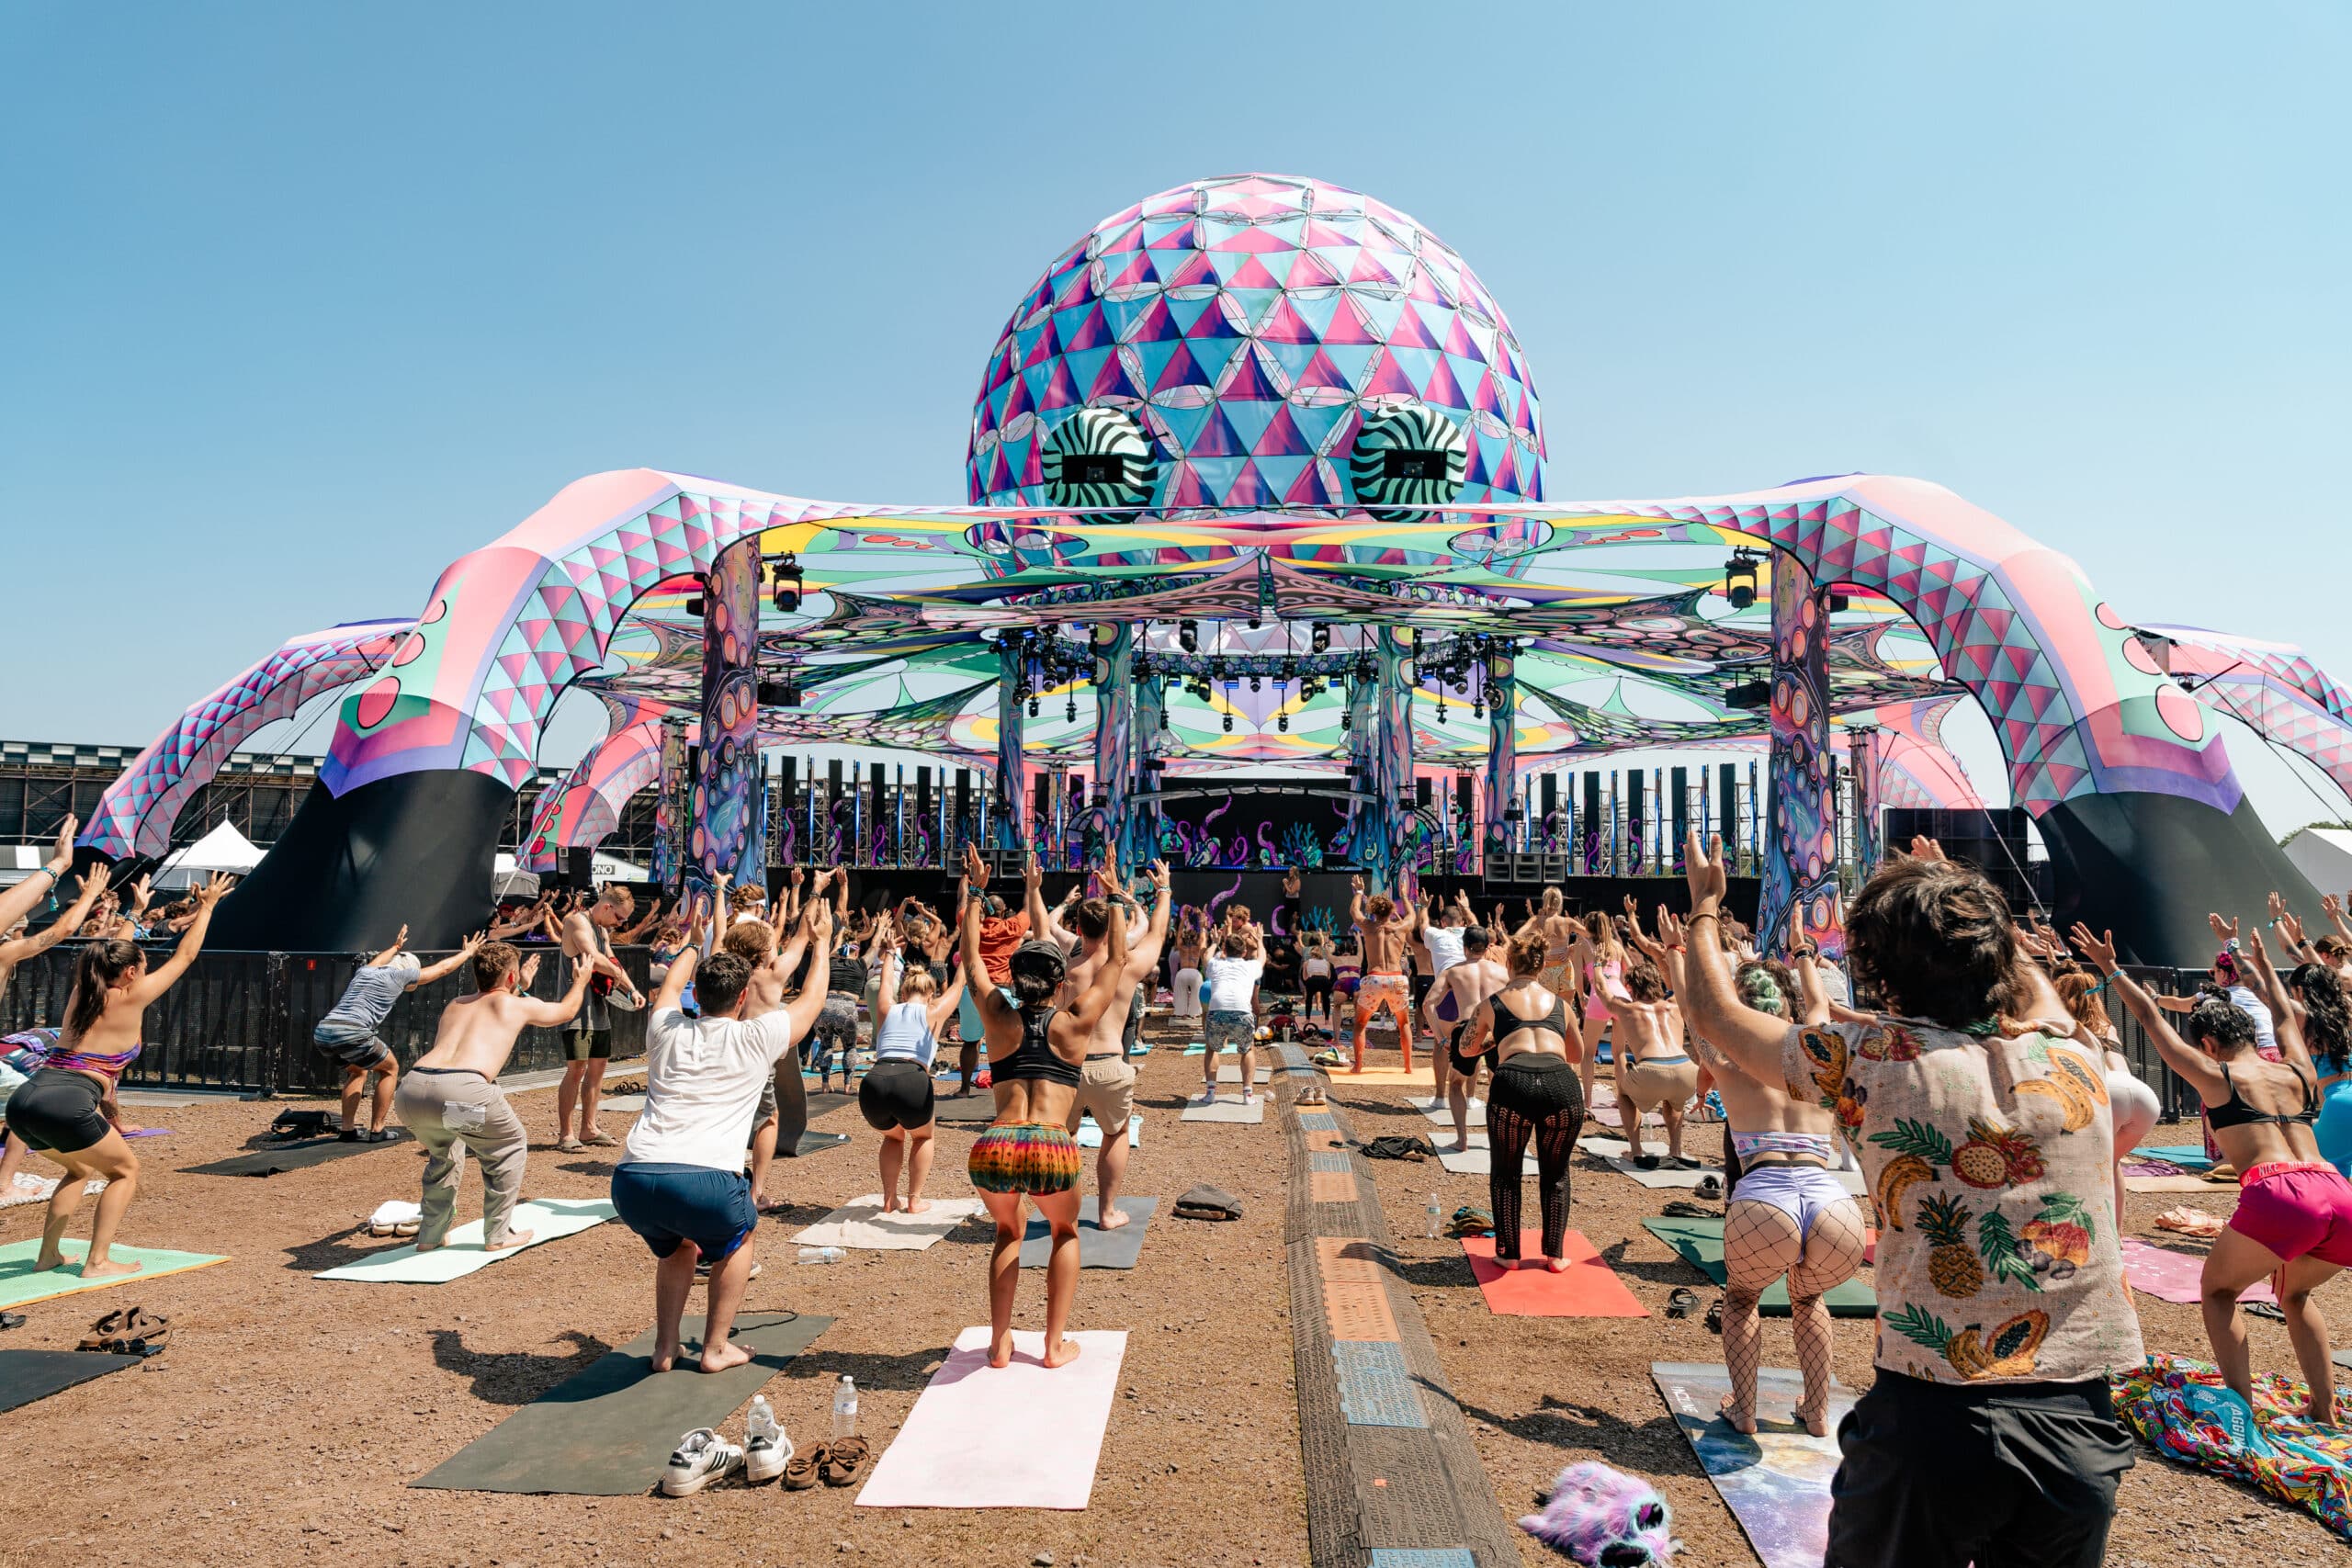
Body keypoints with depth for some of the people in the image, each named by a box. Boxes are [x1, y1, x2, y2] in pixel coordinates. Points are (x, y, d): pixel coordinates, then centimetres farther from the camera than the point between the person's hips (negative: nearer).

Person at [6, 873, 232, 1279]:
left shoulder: (80, 993, 18)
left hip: (24, 1099, 8)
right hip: (66, 1104, -8)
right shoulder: (131, 998, 1)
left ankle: (49, 1253, 24)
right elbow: (184, 956, 10)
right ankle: (97, 1261, 4)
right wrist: (207, 906, 19)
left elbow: (112, 953, 35)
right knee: (125, 1169, 12)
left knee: (80, 1168, 30)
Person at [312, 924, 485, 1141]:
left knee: (357, 1070, 29)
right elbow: (443, 967, 22)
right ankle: (376, 1130, 13)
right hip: (351, 1033, -7)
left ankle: (348, 1129, 22)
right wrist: (468, 953, 38)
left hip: (321, 1033, 7)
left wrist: (395, 947, 71)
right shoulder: (400, 974, 8)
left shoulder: (365, 971, 25)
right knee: (390, 1069, 16)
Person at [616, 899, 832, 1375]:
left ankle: (666, 1347, 32)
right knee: (738, 1235, 29)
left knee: (677, 1245, 36)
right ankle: (716, 1348, 27)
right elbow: (811, 999, 26)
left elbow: (672, 985, 41)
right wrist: (821, 942, 39)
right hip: (703, 1181, -4)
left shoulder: (667, 1031, 17)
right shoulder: (756, 1039, 8)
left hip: (630, 1180, 4)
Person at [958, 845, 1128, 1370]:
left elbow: (971, 958, 28)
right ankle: (1055, 1346, 24)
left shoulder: (999, 1018, 14)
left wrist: (975, 893, 33)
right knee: (1065, 1234, 28)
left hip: (994, 1150, 2)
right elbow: (1117, 959, 21)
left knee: (1008, 1233, 32)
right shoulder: (1074, 1023, 9)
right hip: (1052, 1150, -2)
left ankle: (1000, 1343, 27)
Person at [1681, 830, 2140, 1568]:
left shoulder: (1873, 1059, -9)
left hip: (1933, 1419, -4)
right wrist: (1965, 904, 37)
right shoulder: (2076, 1057, 1)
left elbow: (1714, 1011, 6)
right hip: (2080, 1428, 4)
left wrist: (1705, 903, 22)